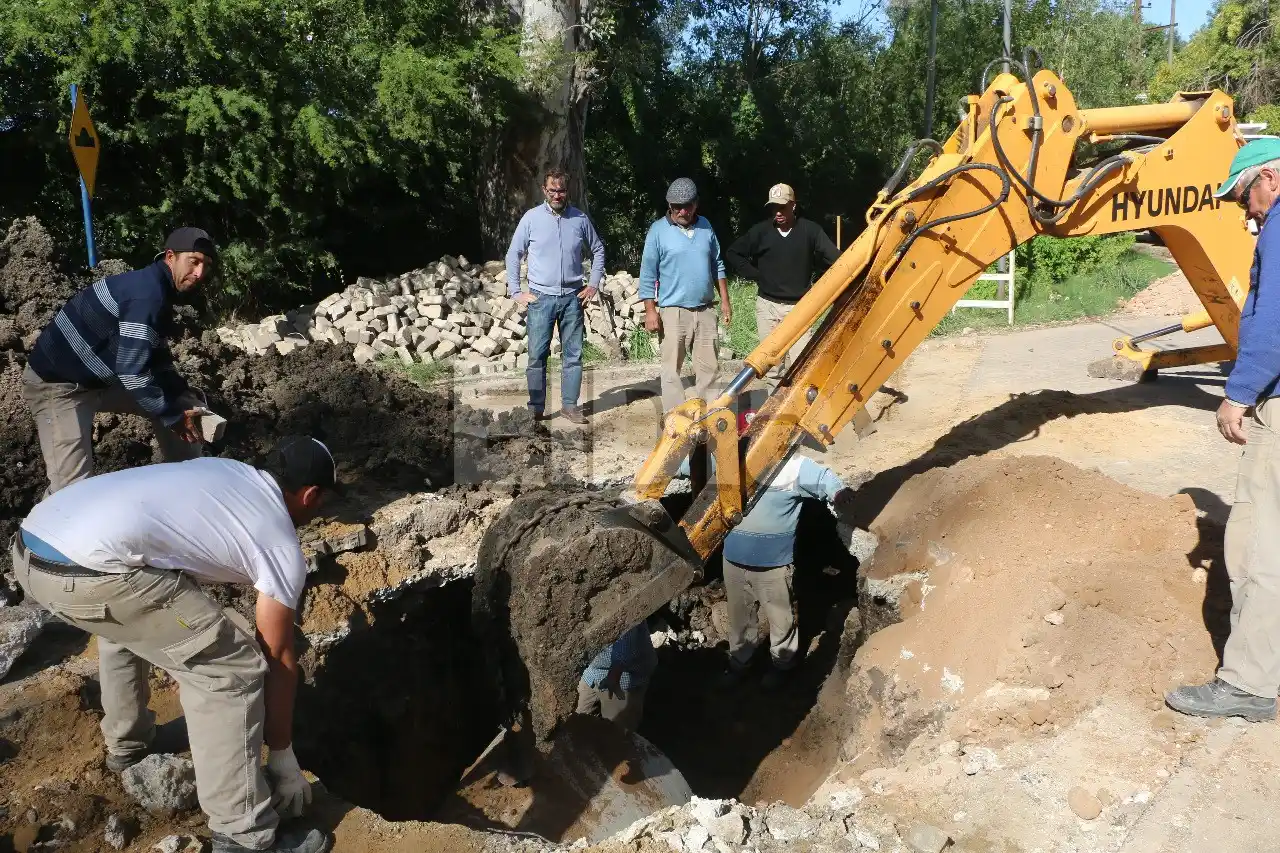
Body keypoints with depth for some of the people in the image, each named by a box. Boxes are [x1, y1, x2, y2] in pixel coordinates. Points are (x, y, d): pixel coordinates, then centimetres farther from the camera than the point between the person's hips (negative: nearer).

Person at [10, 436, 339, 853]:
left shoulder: (224, 470, 26)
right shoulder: (284, 550, 7)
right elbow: (278, 661, 12)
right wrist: (283, 759, 24)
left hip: (29, 545, 9)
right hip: (87, 570, -9)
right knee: (232, 669, 2)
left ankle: (126, 744, 53)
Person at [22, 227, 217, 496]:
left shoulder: (155, 287, 4)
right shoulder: (148, 295, -27)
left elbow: (158, 359, 13)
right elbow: (132, 372, -31)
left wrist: (184, 399, 2)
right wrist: (171, 416, -20)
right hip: (58, 384, -10)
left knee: (180, 405, 10)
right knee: (73, 483, -19)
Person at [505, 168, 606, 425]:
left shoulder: (580, 219, 3)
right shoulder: (531, 218, -2)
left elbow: (598, 250, 16)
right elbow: (513, 255, 4)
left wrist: (594, 284, 8)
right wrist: (516, 292, -1)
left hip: (573, 298, 2)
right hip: (541, 298, -2)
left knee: (573, 355, 6)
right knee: (537, 356, -1)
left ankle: (569, 405, 16)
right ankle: (535, 409, 7)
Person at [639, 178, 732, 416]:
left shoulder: (705, 226, 9)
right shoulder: (658, 230, -4)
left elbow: (717, 265, 17)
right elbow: (648, 274, -4)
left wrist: (725, 300, 13)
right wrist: (650, 311, -10)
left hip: (705, 310, 4)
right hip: (673, 312, -4)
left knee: (708, 368, 8)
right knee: (672, 369, -4)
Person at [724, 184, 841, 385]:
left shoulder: (810, 229, -5)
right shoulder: (761, 230, -2)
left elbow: (835, 259, -5)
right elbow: (732, 254, 8)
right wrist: (755, 275, 2)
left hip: (799, 307, -2)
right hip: (767, 305, 2)